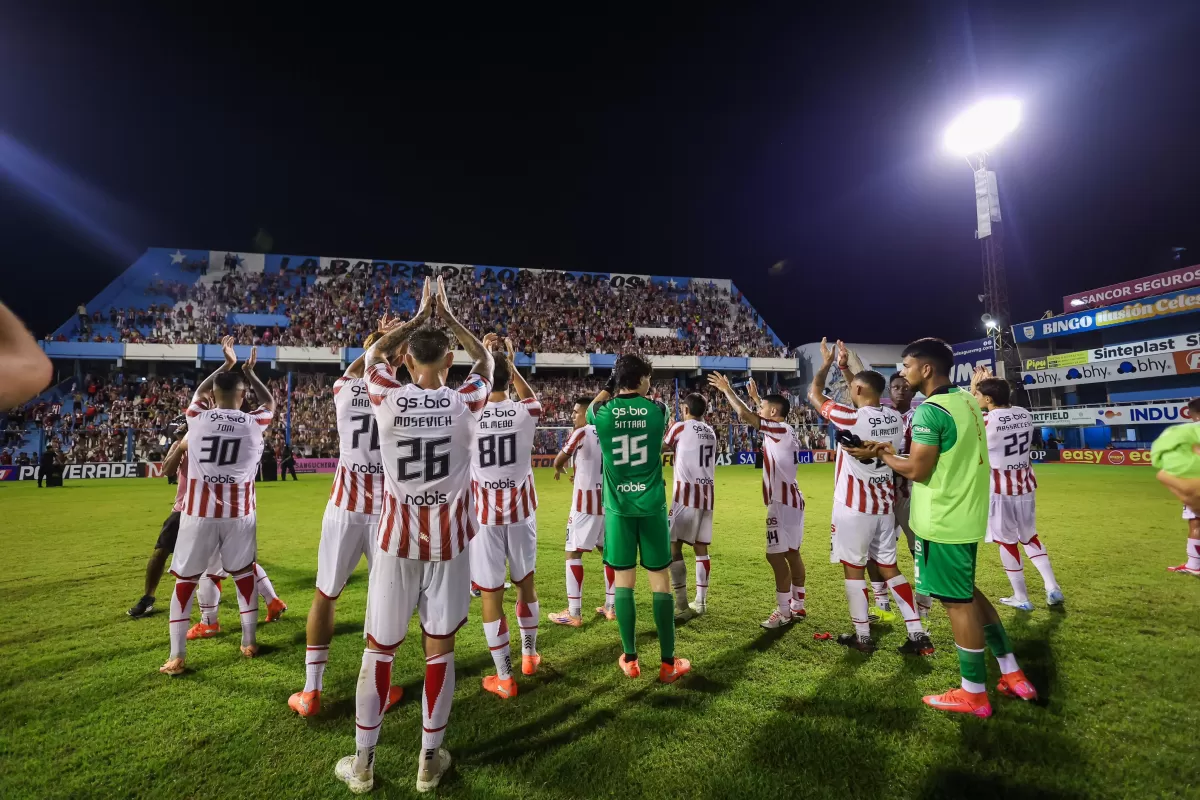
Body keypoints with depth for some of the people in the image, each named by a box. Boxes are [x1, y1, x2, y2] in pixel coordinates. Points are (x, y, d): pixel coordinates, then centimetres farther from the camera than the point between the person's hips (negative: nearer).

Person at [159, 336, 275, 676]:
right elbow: (270, 403, 18)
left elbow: (198, 393, 20)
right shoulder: (254, 423, -5)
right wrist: (250, 373, 25)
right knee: (244, 574, 16)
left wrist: (226, 364, 27)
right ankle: (249, 643, 25)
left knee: (185, 580, 12)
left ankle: (176, 657, 16)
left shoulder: (197, 418, -3)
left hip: (199, 513, 0)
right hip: (239, 513, 0)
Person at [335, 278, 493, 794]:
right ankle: (429, 760, 26)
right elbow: (484, 360, 12)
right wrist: (448, 316, 19)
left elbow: (375, 353, 13)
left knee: (379, 647, 14)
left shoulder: (387, 399, -9)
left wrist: (418, 317, 20)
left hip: (397, 537, 1)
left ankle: (362, 763, 30)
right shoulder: (465, 402, -9)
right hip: (449, 538, 0)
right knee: (439, 645, 12)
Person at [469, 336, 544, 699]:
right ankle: (529, 655, 38)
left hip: (485, 515, -2)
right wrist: (510, 363, 20)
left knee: (491, 595, 7)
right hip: (521, 510, 2)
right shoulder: (526, 412, -8)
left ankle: (504, 678, 17)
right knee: (525, 583, 20)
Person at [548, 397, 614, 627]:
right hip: (608, 500, 7)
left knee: (573, 553, 0)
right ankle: (611, 606, 23)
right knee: (608, 550, 16)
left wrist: (558, 469, 24)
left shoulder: (581, 433, -8)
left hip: (585, 502, -7)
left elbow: (559, 461, 1)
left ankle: (574, 613, 1)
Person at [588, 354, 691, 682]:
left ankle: (630, 659, 21)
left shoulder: (603, 413, -5)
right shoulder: (657, 409, -5)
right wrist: (639, 392, 23)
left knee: (623, 580, 10)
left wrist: (611, 385, 24)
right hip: (651, 505, 0)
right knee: (660, 580, 8)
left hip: (618, 506, 1)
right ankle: (669, 663, 18)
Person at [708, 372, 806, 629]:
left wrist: (727, 389, -10)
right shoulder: (784, 431, 10)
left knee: (775, 555, -6)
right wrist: (755, 396, 39)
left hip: (782, 502, -10)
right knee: (792, 553, 15)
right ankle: (798, 606, 24)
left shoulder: (780, 430, -15)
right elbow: (767, 411, 33)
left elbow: (744, 414, -21)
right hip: (790, 500, 10)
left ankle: (783, 611, 1)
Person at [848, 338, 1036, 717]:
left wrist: (880, 454, -6)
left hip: (944, 521, -9)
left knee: (957, 602, 4)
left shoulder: (929, 411, -21)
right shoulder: (966, 401, 8)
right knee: (967, 593, 23)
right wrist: (895, 453, 11)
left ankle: (974, 693, 20)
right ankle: (1012, 673, 32)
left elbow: (917, 470, -21)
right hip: (966, 514, 9)